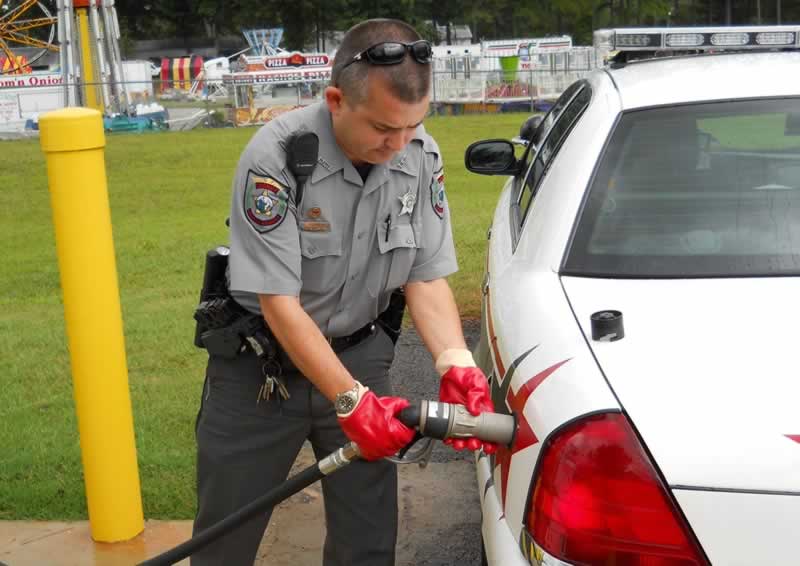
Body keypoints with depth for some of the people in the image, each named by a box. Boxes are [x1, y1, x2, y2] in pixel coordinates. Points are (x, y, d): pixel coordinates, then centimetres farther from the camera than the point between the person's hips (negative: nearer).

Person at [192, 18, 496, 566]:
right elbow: (279, 303, -23)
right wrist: (351, 400, -29)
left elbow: (427, 277, -4)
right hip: (261, 361, -3)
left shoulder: (423, 157, -9)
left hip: (360, 354, 4)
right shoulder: (276, 156, -24)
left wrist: (457, 366, -22)